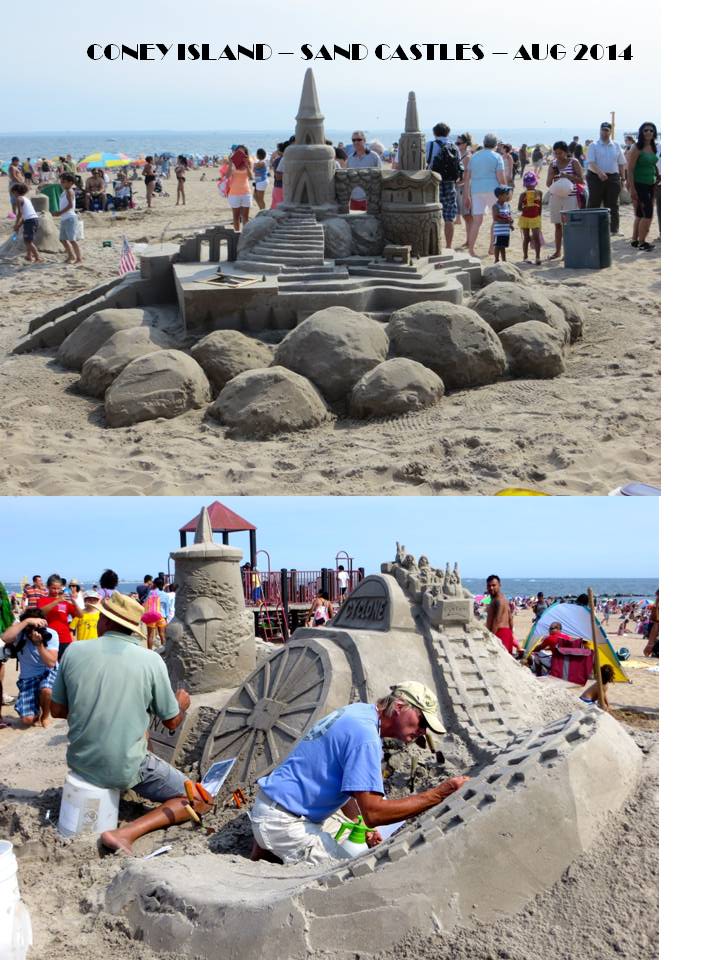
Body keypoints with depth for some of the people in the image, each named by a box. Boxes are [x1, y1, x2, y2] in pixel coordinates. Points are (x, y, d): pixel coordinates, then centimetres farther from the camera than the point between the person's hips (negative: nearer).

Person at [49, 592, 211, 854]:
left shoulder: (74, 652, -7)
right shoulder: (151, 660, -13)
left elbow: (57, 710, 4)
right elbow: (172, 721, -3)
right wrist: (182, 704, 20)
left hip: (80, 762, 6)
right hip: (126, 769, -6)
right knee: (198, 801, 6)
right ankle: (126, 833, -12)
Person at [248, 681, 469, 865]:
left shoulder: (358, 712, 9)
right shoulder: (365, 735, -22)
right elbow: (374, 813, -28)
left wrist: (362, 826, 6)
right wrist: (440, 794, -27)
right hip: (283, 821, -10)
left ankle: (269, 850, 12)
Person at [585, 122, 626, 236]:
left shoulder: (616, 146, 11)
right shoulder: (593, 146, 1)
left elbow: (621, 164, 14)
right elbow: (591, 162, -11)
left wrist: (622, 179, 9)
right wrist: (599, 172, -27)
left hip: (613, 177, 3)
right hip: (596, 177, -3)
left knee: (613, 205, 3)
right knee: (594, 205, -1)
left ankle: (614, 229, 7)